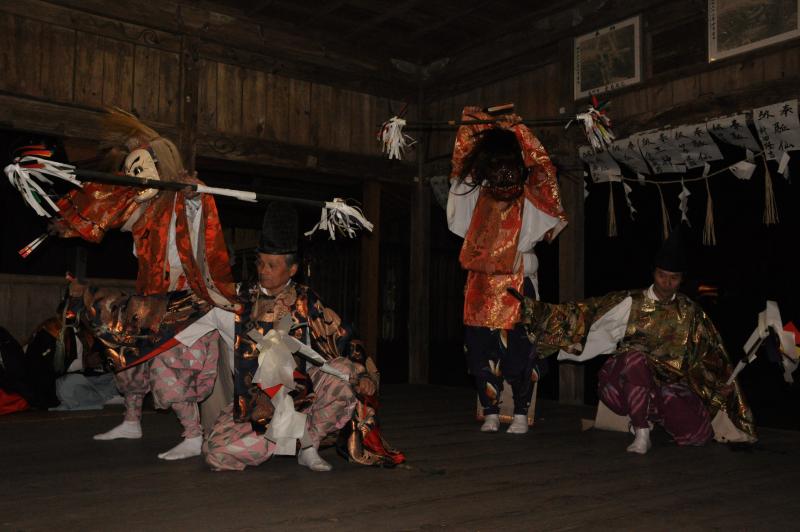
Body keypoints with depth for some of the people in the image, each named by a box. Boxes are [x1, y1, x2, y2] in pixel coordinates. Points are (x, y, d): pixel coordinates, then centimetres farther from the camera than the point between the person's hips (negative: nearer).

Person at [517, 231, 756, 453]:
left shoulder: (690, 312, 7)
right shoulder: (631, 303, -2)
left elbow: (710, 356, 12)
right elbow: (584, 314, -8)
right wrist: (533, 308, -16)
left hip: (669, 385, 3)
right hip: (624, 379, -2)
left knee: (697, 433, -21)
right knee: (636, 357, -36)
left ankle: (650, 413, 12)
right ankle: (641, 433, -22)